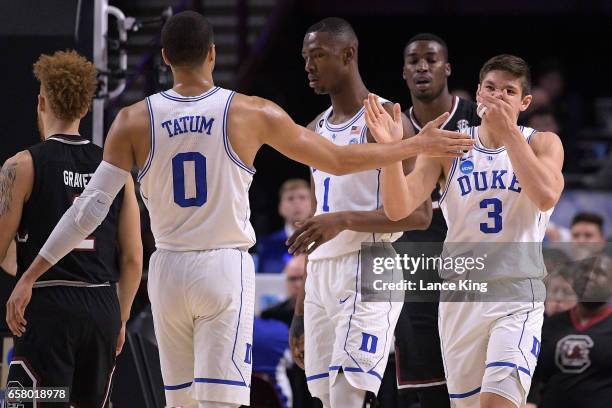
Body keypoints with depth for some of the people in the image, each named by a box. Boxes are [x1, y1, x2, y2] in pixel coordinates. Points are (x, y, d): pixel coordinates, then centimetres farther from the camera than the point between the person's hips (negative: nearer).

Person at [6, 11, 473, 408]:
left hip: (168, 270, 3)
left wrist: (31, 275, 1)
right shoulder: (252, 113, -5)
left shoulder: (135, 120, -2)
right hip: (226, 269, -3)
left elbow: (91, 207, -5)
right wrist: (418, 146, 13)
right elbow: (337, 160, 2)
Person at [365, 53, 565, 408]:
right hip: (460, 295, 3)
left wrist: (509, 132, -19)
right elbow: (399, 209, -5)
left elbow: (546, 196, -19)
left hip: (517, 296, -3)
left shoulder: (542, 144, 2)